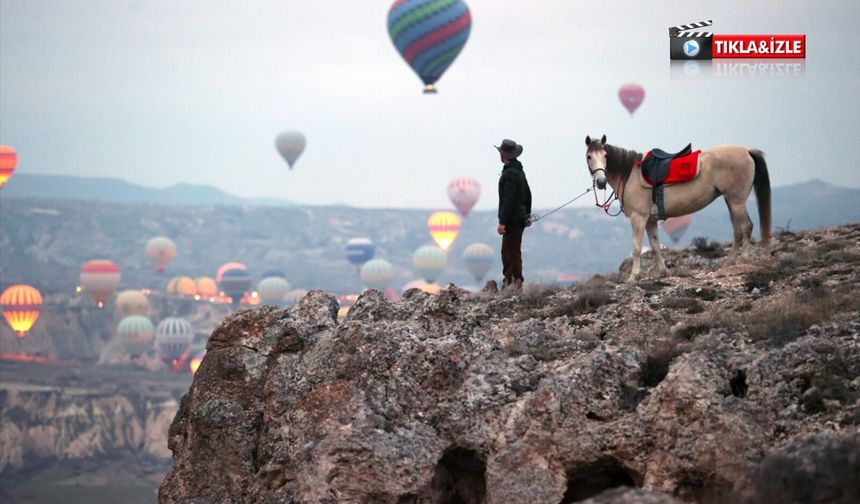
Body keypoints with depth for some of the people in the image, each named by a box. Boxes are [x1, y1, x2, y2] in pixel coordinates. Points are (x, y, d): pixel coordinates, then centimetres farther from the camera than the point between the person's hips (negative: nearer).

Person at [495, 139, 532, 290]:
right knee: (506, 252, 17)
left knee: (513, 252, -7)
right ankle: (508, 280, 22)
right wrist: (527, 215, 30)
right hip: (519, 218, 10)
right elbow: (528, 195, 23)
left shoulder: (510, 174, -19)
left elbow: (508, 200, -24)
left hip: (512, 220, -10)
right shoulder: (519, 171, 14)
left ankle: (517, 282, -6)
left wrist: (502, 222, -24)